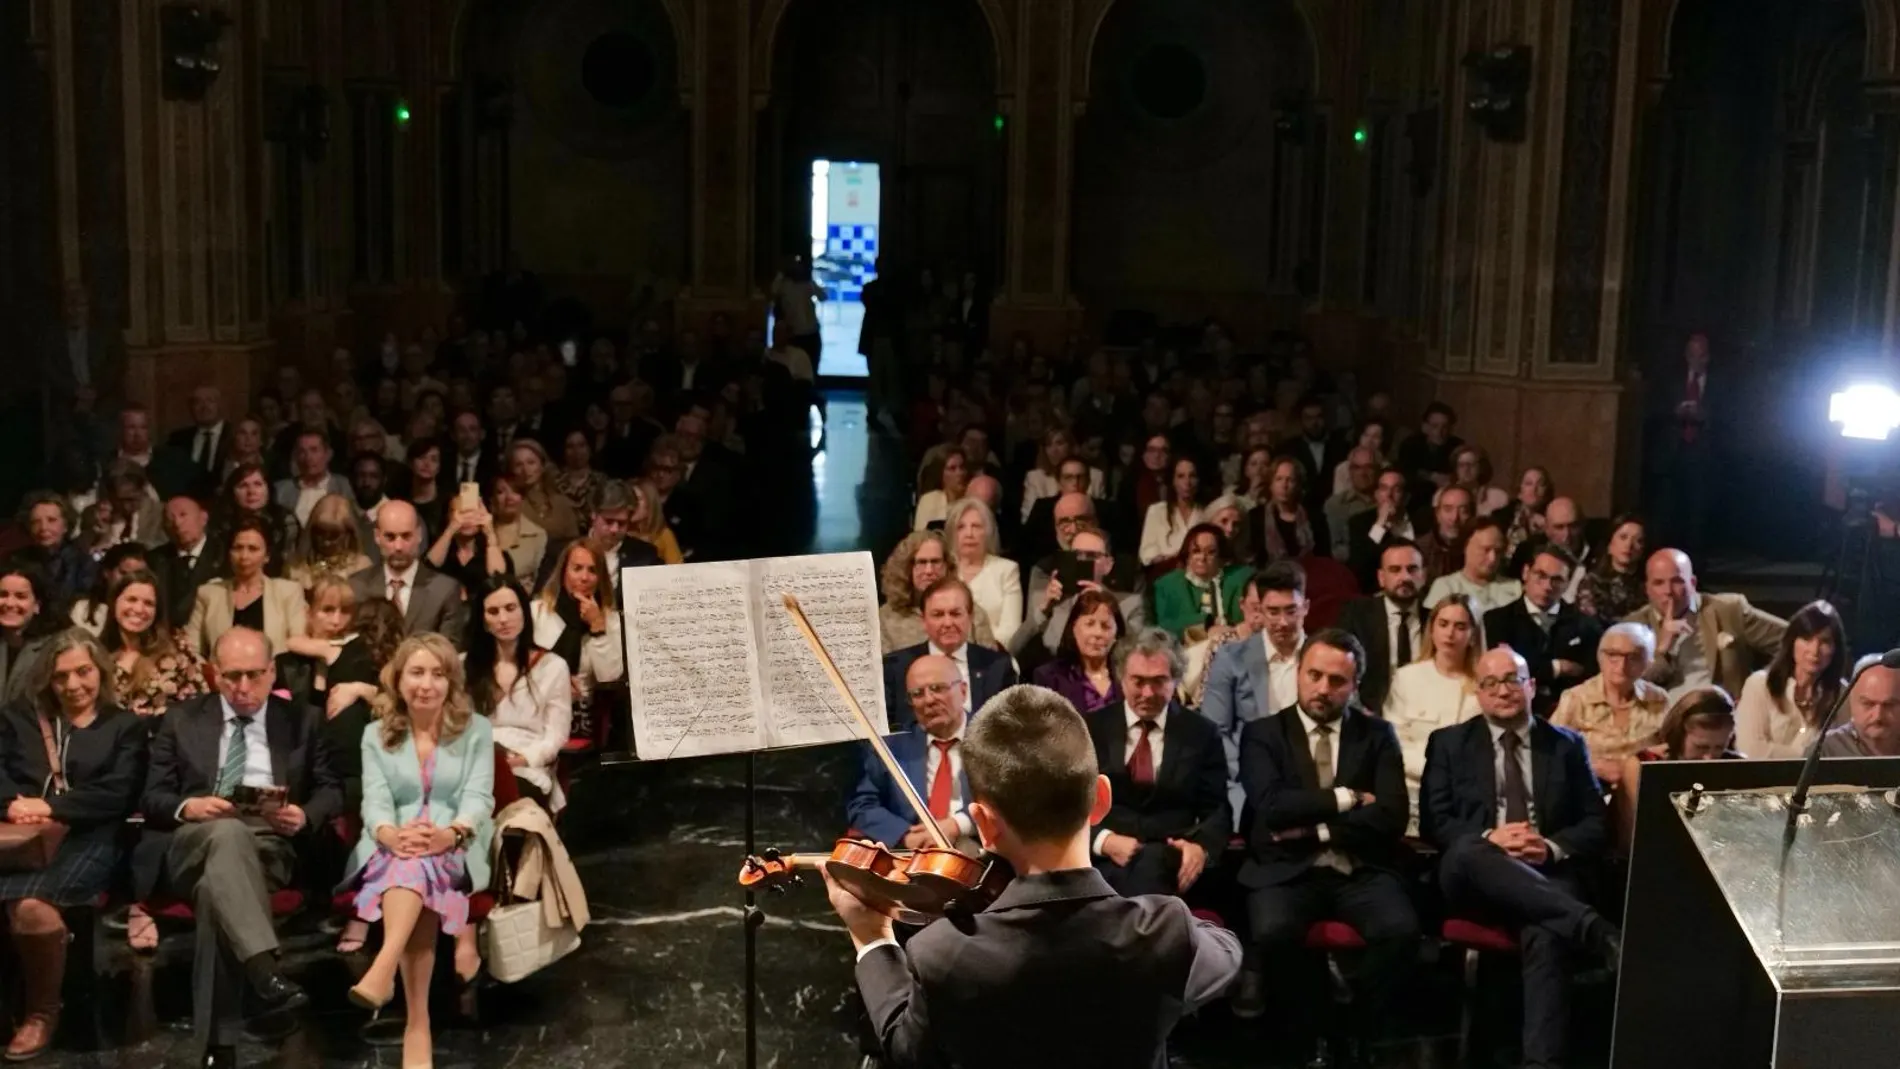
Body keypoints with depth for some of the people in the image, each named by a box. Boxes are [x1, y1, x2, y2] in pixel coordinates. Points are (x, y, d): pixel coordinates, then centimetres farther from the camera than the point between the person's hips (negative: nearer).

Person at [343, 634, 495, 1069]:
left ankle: (382, 973, -55)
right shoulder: (376, 735, 13)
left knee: (419, 863, -36)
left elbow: (479, 797, -3)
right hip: (392, 848, 1)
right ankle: (418, 1023, -44)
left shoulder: (476, 730, 9)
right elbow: (375, 799, -1)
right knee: (411, 862, -35)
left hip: (455, 850, -1)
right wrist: (391, 834, -26)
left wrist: (450, 833, -27)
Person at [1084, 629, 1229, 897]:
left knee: (1150, 864, -38)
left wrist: (1201, 846, -15)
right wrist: (1105, 841, -14)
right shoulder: (1091, 728, 10)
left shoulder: (1201, 734, 11)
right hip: (1100, 859, 0)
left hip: (1170, 860, 0)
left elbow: (1217, 810, 9)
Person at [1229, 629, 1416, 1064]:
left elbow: (1391, 818, -2)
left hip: (1361, 871, 1)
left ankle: (1355, 1034, -4)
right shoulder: (1262, 734, 7)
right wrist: (1346, 799, -6)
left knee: (1401, 929, -29)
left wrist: (1315, 828, -8)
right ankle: (1307, 1034, -6)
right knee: (1274, 931, -33)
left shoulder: (1377, 735, 11)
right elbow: (1272, 807, -10)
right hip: (1287, 871, -1)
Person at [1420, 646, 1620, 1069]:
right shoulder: (1449, 743, 16)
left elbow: (1597, 825, 13)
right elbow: (1433, 823, 7)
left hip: (1548, 873, 0)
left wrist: (1552, 847, -9)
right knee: (1470, 851, -39)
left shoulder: (1567, 746, 19)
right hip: (1472, 875, 0)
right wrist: (1489, 838, -13)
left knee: (1545, 936, -36)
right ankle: (1598, 931, -44)